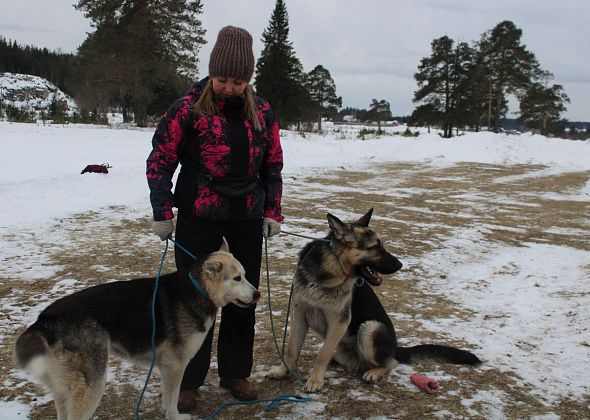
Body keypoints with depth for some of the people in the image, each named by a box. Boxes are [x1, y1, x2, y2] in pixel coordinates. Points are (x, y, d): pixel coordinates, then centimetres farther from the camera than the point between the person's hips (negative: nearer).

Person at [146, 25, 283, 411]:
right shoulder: (188, 109, -8)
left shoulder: (261, 112, 4)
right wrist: (163, 213, -9)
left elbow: (273, 165, 11)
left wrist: (272, 212, 6)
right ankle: (188, 382, 17)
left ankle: (235, 373, 27)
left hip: (247, 219, 4)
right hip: (198, 219, -3)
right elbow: (160, 160, -5)